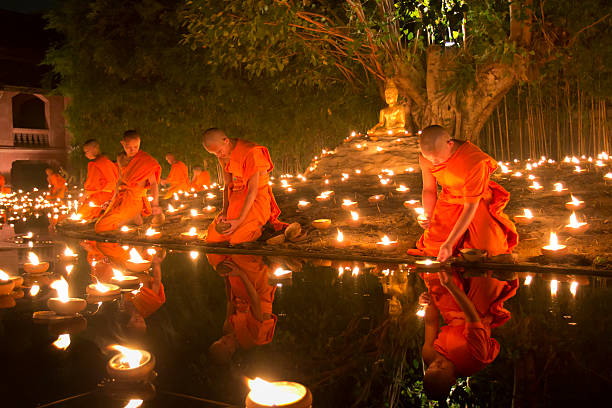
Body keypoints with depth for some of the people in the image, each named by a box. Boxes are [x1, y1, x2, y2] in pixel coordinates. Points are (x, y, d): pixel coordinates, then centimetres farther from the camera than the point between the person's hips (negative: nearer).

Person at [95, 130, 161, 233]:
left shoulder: (145, 160, -10)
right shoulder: (120, 159, 9)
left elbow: (153, 183, -14)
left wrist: (155, 203, -25)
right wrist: (114, 198, 14)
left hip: (135, 198, -7)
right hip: (121, 196, 8)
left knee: (101, 226, -17)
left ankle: (135, 217, -2)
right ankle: (132, 216, 11)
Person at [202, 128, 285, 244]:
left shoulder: (251, 152, -22)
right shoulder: (224, 156, 2)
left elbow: (253, 191, -23)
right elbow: (227, 185, 4)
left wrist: (240, 220, -26)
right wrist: (224, 212, -11)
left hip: (256, 200, -7)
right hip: (237, 199, 7)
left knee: (238, 238, -21)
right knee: (213, 237, -1)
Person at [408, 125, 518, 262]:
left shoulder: (474, 162, -34)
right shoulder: (426, 158, -17)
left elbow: (470, 206, -30)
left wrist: (449, 243, -33)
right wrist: (427, 216, -17)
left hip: (477, 201, -3)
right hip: (449, 201, 4)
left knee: (492, 248, -15)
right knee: (433, 247, -9)